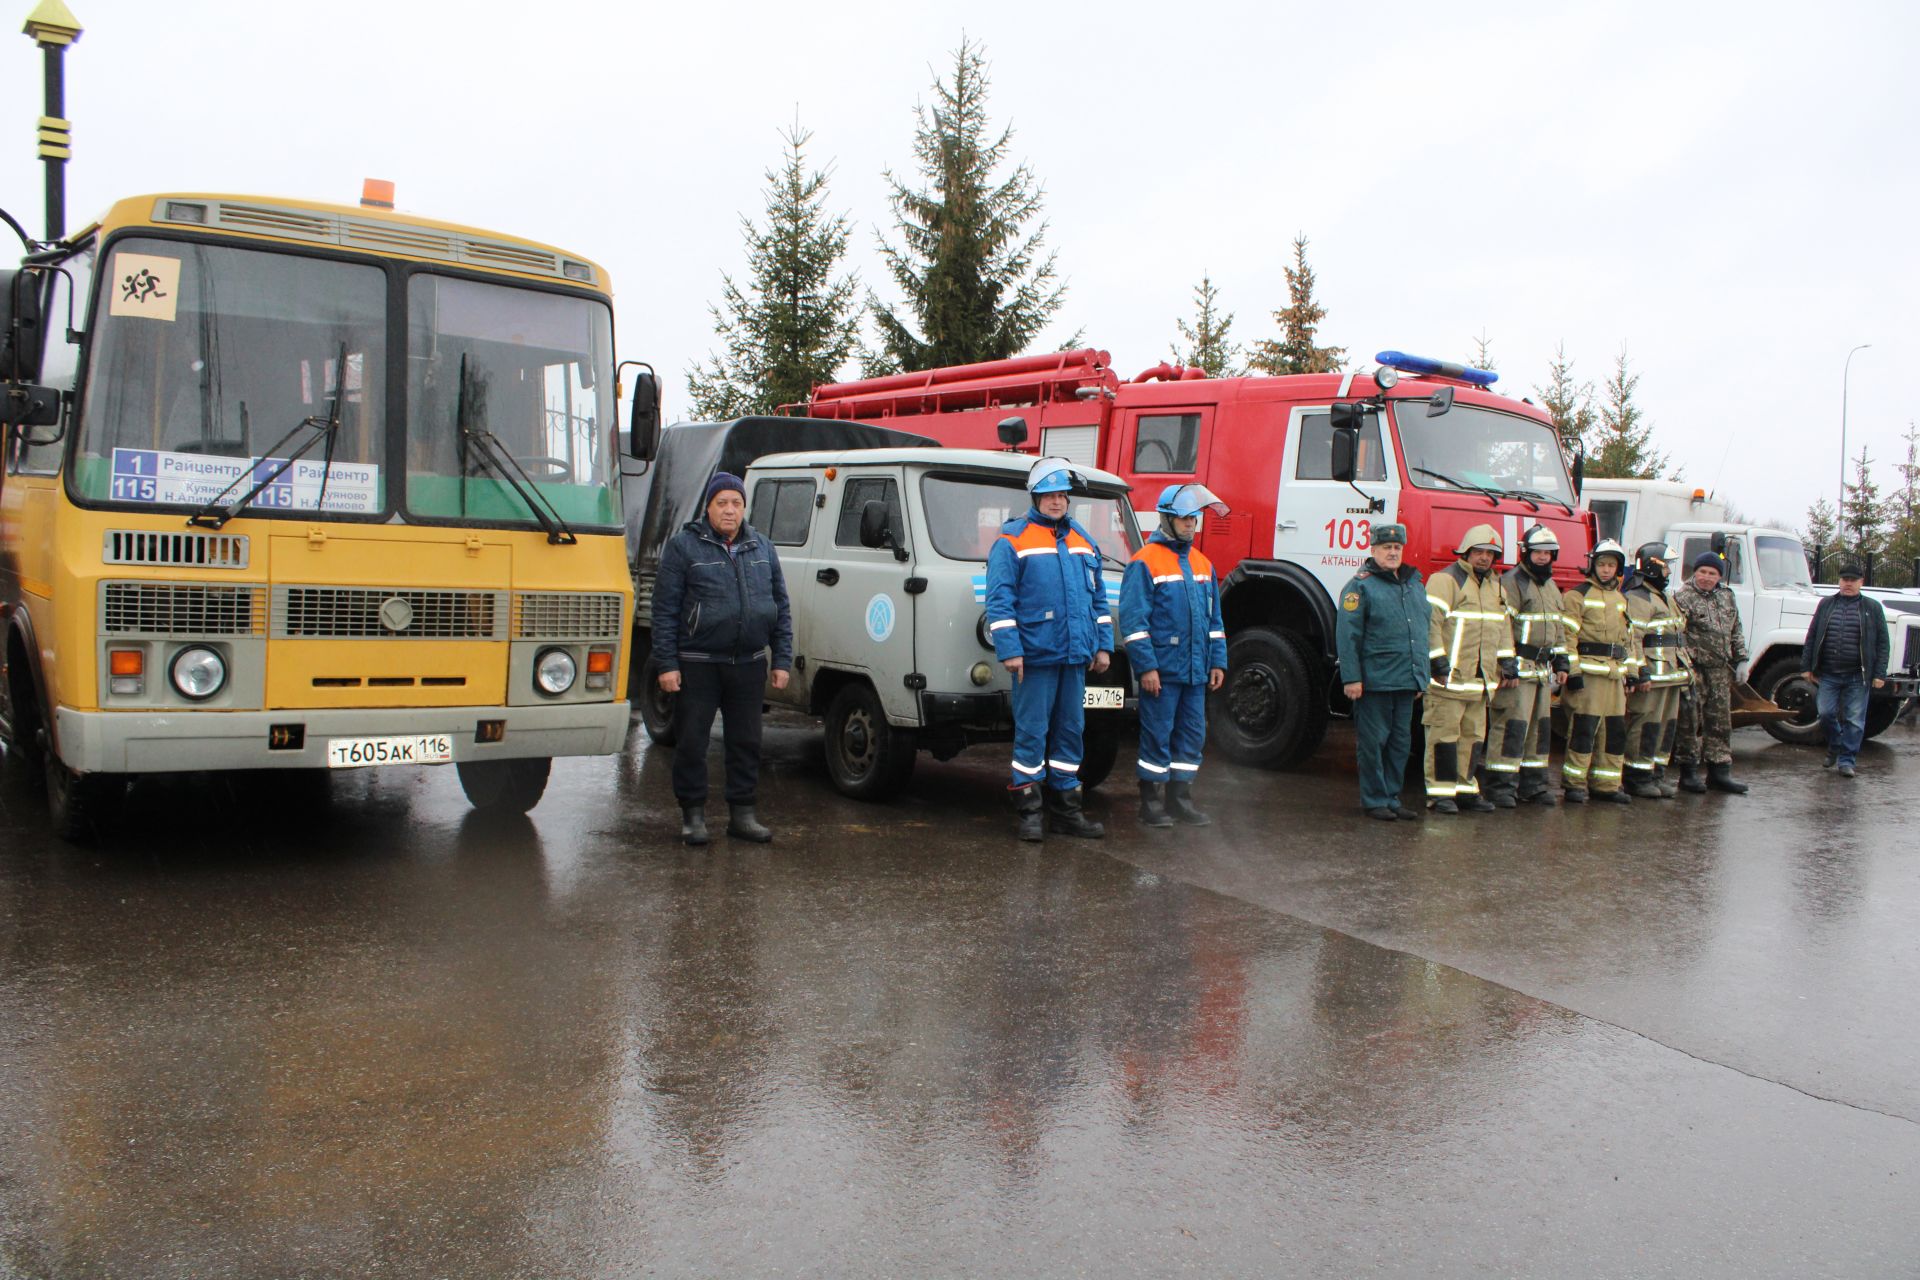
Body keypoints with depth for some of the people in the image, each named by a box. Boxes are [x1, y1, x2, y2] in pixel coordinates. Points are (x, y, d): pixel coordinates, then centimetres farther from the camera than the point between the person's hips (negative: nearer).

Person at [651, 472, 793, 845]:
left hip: (749, 664, 4)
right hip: (697, 664, -3)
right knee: (691, 743, 2)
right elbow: (665, 609, -5)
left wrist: (782, 660, 6)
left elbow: (781, 608, 13)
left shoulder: (762, 549, 11)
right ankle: (693, 814, 15)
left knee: (746, 742, 9)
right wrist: (666, 663, -10)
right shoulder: (683, 546, -2)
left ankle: (742, 813, 20)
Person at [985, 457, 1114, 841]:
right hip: (1034, 656, -6)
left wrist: (1103, 645, 13)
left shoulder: (1083, 542, 16)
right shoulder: (1012, 540, -2)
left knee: (1070, 732, 11)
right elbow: (999, 599, -8)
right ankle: (1029, 811, 5)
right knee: (1031, 733, -4)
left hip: (1075, 656, 6)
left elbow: (1098, 598, 20)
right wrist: (1009, 649, -15)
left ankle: (1066, 809, 19)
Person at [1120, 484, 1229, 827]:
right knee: (1157, 737, -1)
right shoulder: (1146, 562, -8)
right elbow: (1133, 619, -13)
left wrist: (1217, 661, 12)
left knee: (1192, 736, 10)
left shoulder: (1202, 563, 15)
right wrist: (1146, 666, -17)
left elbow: (1214, 618, 19)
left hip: (1195, 671, 7)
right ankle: (1151, 805, 10)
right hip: (1161, 670, -7)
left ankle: (1180, 801, 21)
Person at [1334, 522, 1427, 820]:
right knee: (1373, 741, 0)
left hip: (1407, 682, 7)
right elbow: (1347, 634, -11)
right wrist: (1351, 678, -16)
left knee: (1400, 742, 12)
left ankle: (1391, 797, 22)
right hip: (1375, 681, -7)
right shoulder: (1361, 585, -6)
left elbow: (1424, 630, 23)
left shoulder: (1415, 584, 16)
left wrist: (1422, 677, 20)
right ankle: (1374, 799, 9)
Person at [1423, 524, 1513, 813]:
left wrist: (1506, 663, 17)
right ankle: (1441, 792, -2)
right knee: (1445, 733, -6)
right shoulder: (1446, 579, -7)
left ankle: (1466, 787, 19)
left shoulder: (1495, 585, 19)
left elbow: (1502, 625, 25)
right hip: (1449, 675, -8)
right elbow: (1431, 621, -14)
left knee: (1472, 734, 11)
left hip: (1481, 678, 8)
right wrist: (1438, 661, -19)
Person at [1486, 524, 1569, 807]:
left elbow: (1558, 627, 27)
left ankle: (1532, 784, 22)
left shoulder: (1551, 587, 19)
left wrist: (1561, 662, 20)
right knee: (1512, 726, -12)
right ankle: (1501, 786, -9)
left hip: (1543, 670, 9)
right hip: (1519, 667, -9)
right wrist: (1507, 664, -21)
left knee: (1540, 727, 13)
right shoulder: (1511, 582, -10)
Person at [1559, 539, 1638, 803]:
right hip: (1588, 670, -7)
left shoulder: (1622, 599, 19)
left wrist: (1631, 670, 18)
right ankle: (1574, 784, 0)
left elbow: (1629, 638, 25)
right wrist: (1572, 671, -17)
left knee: (1615, 730, 8)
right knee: (1584, 728, -8)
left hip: (1615, 673, 7)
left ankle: (1606, 785, 17)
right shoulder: (1578, 595, -4)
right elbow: (1567, 635, -11)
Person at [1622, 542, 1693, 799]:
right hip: (1650, 676, -10)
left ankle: (1657, 775, 20)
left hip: (1670, 675, 10)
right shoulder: (1637, 599, -11)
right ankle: (1637, 779, -3)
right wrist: (1639, 673, -24)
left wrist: (1685, 668, 25)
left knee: (1667, 726, 12)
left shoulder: (1666, 599, 22)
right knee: (1646, 726, -8)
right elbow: (1632, 639, -19)